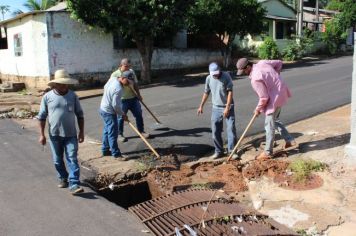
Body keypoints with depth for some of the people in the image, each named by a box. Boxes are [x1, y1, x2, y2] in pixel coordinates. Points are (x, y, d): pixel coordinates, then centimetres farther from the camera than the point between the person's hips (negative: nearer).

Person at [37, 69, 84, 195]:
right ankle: (63, 178, 34)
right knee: (58, 160, 14)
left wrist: (81, 132, 1)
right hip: (54, 134, 1)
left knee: (72, 159, -5)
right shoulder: (47, 97, -4)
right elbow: (42, 116, 1)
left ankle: (74, 184, -5)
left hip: (70, 134, -1)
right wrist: (42, 134, -3)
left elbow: (80, 115, 4)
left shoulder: (73, 96, -1)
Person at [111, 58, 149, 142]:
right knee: (121, 117, 4)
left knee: (139, 115, 10)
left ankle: (141, 131, 25)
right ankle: (120, 134, 19)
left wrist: (138, 94, 12)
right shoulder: (115, 74, -10)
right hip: (122, 100, -5)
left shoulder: (131, 72, 6)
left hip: (133, 98, 5)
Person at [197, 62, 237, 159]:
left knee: (231, 129, -3)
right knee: (215, 131, 5)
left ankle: (232, 151, 7)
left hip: (228, 107, -4)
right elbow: (206, 93, 12)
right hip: (216, 108, 4)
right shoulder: (208, 78, 0)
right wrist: (201, 106, 13)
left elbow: (230, 92, -14)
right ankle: (219, 151, 17)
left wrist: (227, 107, -18)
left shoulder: (226, 76, -12)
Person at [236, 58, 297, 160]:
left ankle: (268, 152, 10)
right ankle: (290, 140, 29)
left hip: (275, 98, -10)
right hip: (281, 93, 10)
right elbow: (279, 63, 12)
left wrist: (258, 109, -4)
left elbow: (264, 98, -21)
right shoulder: (262, 62, -1)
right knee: (274, 120, 24)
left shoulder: (255, 79, -25)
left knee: (269, 125, 1)